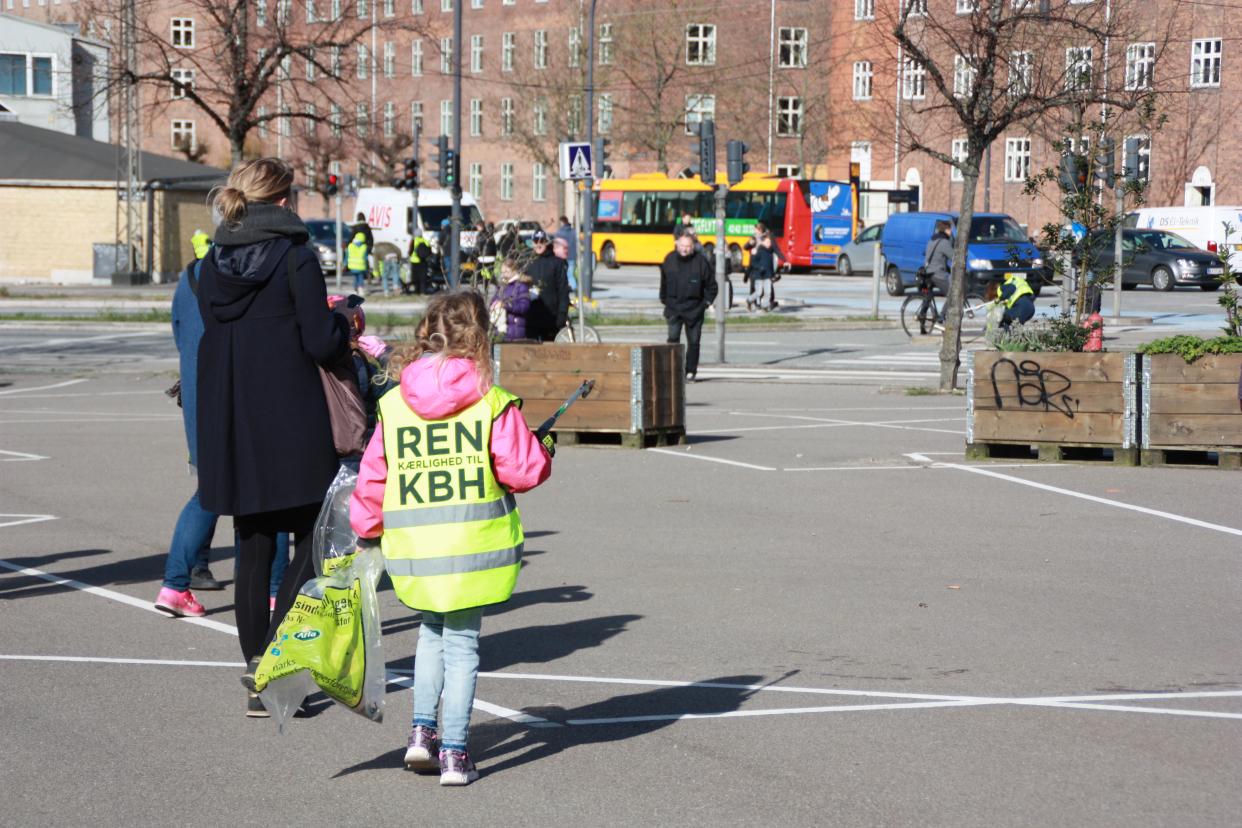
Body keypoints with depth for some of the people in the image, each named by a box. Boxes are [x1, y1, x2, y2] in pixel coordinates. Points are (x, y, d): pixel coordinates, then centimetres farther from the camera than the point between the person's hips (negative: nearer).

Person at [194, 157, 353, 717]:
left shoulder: (213, 265, 7)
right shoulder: (296, 258, -10)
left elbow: (212, 340, 13)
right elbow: (322, 343, -14)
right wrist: (343, 324, 8)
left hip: (229, 428, 5)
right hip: (293, 429, -5)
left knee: (252, 548, 12)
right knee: (311, 543, 6)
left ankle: (260, 683, 16)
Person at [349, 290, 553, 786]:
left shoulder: (393, 404, 1)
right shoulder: (492, 402, -9)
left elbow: (373, 478, 7)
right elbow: (523, 470, -9)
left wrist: (366, 530, 21)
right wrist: (542, 452, 13)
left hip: (413, 549, 3)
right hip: (474, 548, -3)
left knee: (432, 630, 24)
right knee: (462, 642, 6)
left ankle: (423, 729, 15)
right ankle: (454, 753, 7)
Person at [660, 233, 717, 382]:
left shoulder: (700, 260, -6)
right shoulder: (670, 259, 1)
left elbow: (711, 284, 3)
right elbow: (664, 282, 16)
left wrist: (707, 301, 0)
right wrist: (664, 299, 13)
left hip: (694, 309, -1)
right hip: (674, 308, 1)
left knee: (693, 341, 5)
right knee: (673, 337, -11)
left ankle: (691, 371, 14)